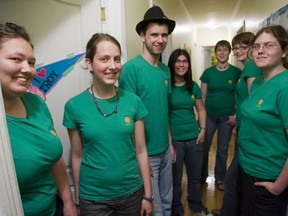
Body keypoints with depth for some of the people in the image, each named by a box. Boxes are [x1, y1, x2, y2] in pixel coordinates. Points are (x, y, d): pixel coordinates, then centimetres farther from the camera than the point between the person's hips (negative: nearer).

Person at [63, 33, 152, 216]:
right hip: (92, 198, -1)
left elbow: (141, 151, -4)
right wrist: (78, 199, 5)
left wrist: (148, 195, 1)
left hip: (132, 193, 2)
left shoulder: (133, 101, -9)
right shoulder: (74, 106, -12)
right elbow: (77, 156, -3)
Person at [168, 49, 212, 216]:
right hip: (173, 140, -4)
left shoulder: (193, 86, 6)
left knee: (195, 176, 20)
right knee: (175, 179, 11)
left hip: (194, 138, 5)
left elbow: (201, 110, 14)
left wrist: (203, 130, 3)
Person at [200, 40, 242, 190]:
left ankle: (220, 178, 32)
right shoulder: (208, 72, -1)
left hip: (227, 117, 0)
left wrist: (236, 115, -7)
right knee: (204, 148, 7)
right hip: (209, 115, 1)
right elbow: (203, 96, 1)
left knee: (223, 149, 12)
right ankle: (202, 176, 29)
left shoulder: (236, 72, -2)